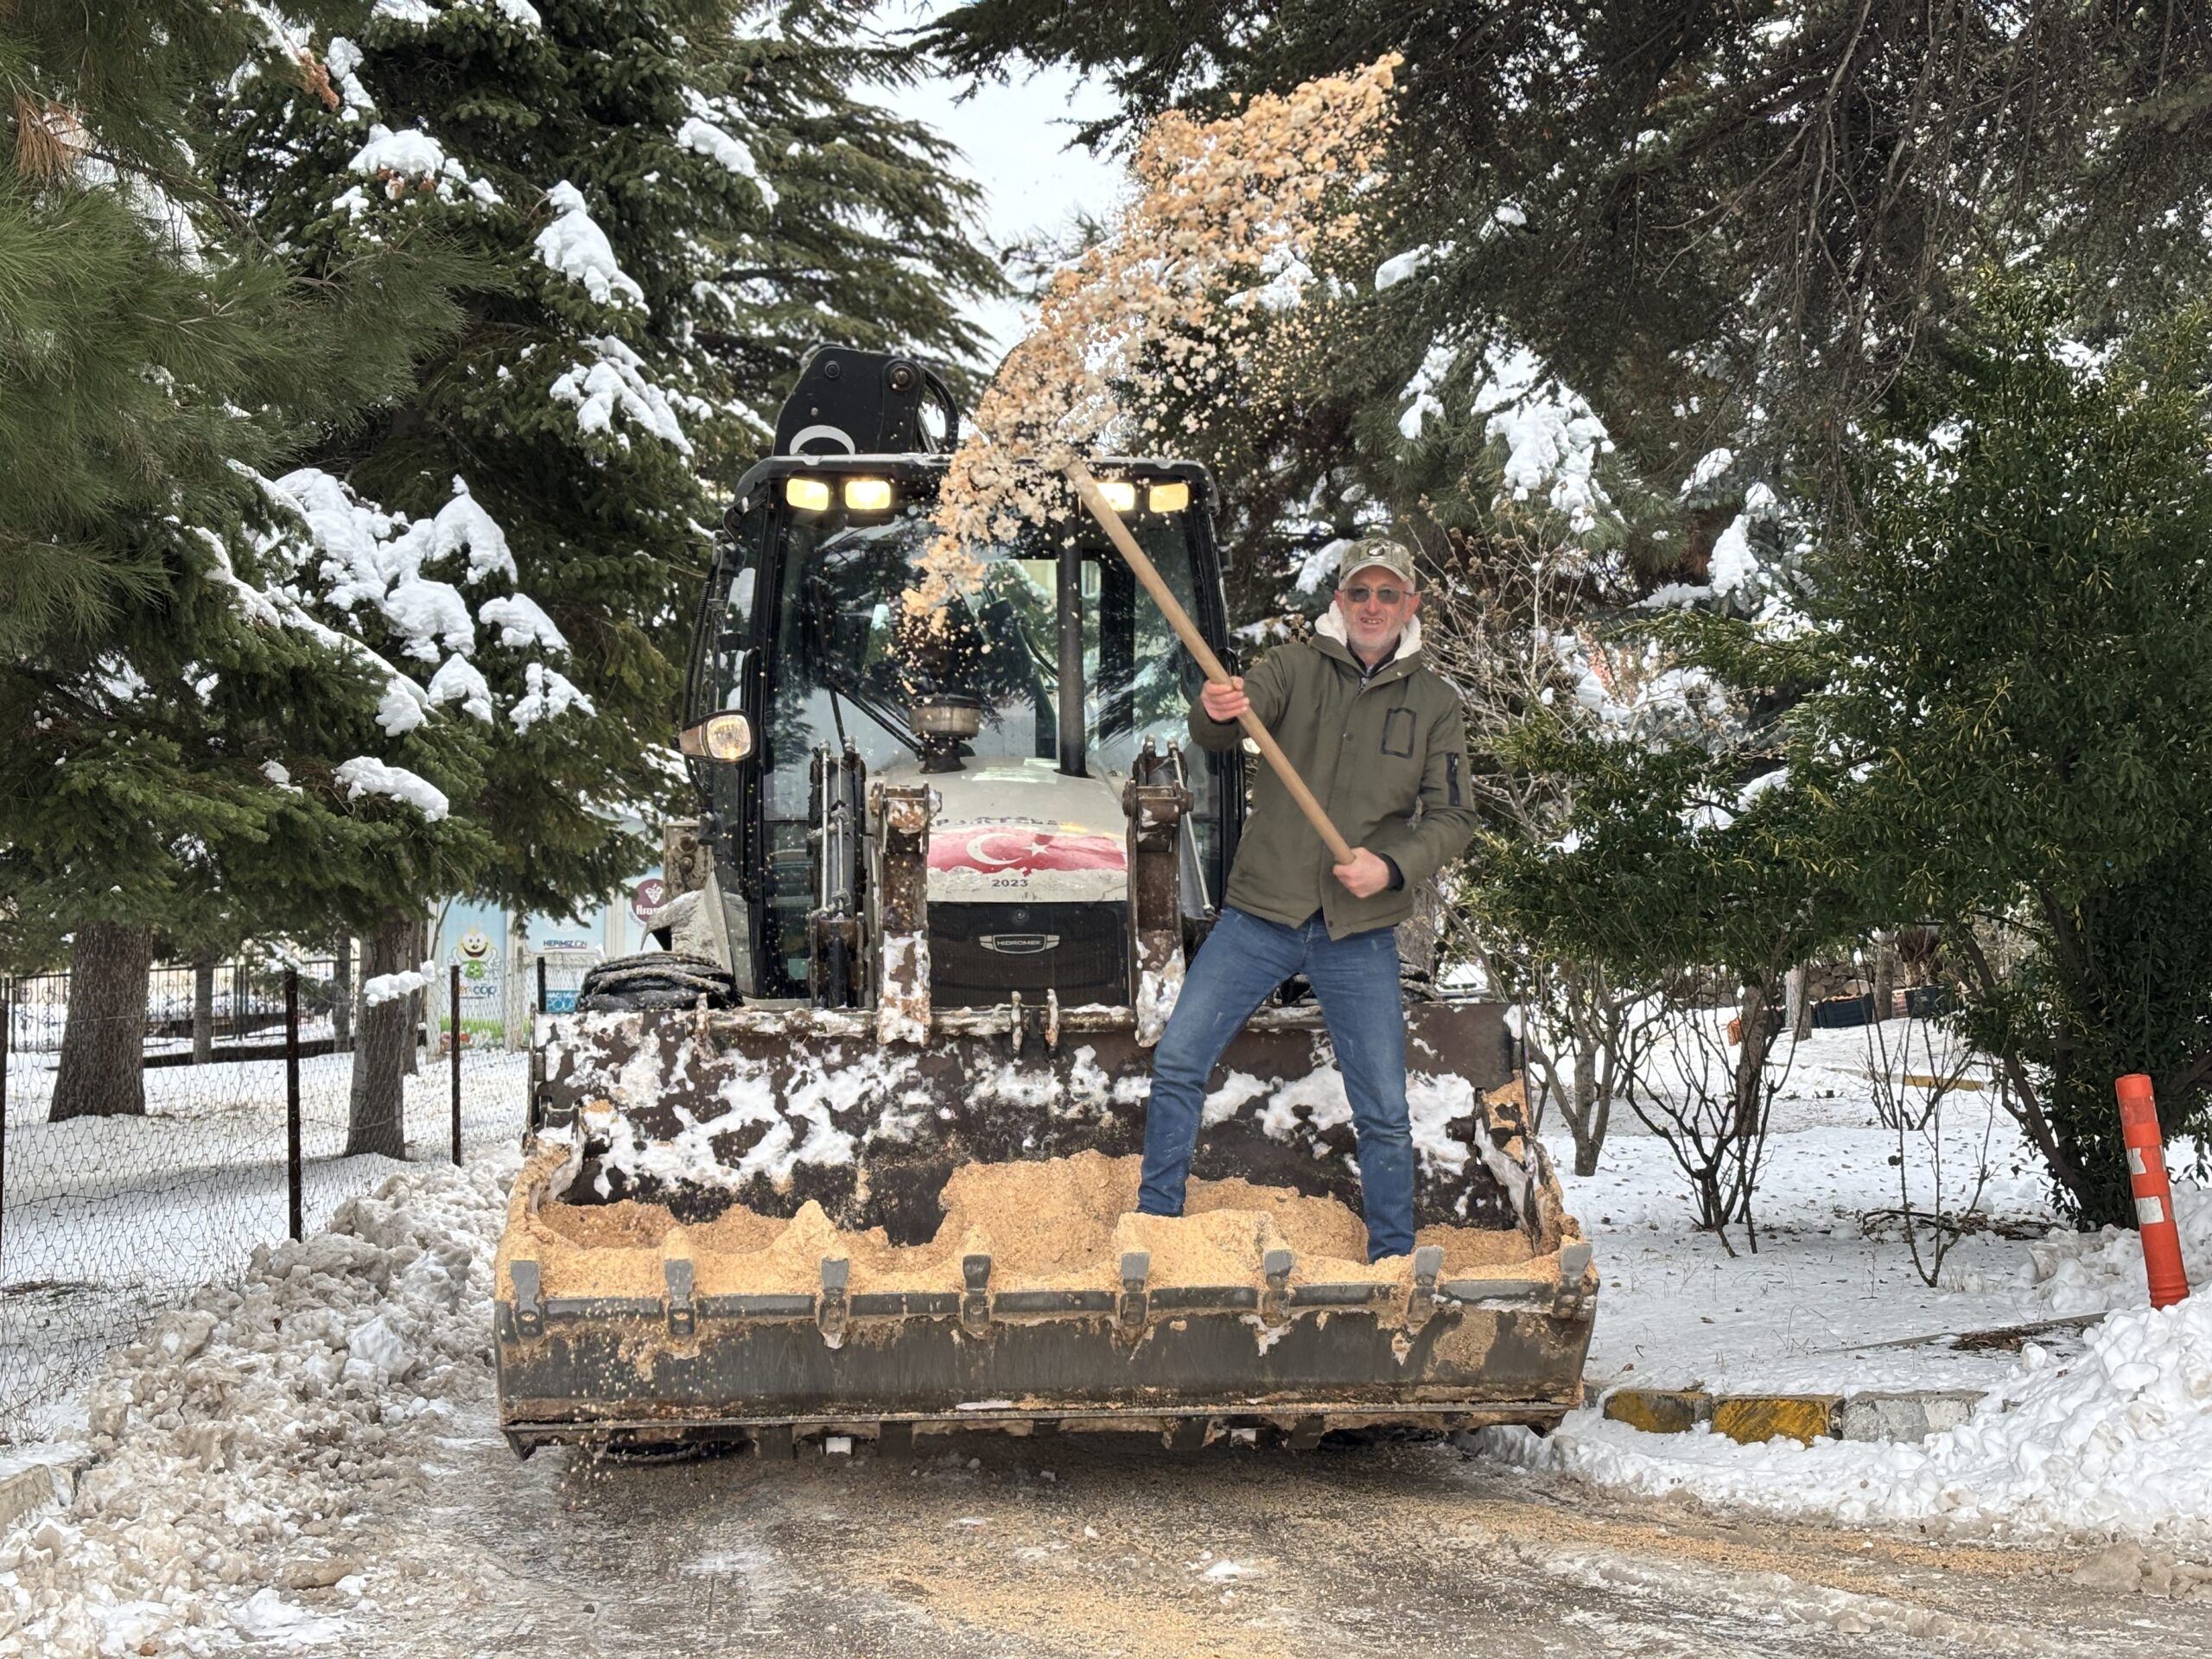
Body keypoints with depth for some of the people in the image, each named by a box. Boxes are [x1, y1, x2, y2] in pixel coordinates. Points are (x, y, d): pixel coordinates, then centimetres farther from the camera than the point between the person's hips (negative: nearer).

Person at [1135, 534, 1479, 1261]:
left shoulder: (1434, 703, 3)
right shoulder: (1295, 667, -1)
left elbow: (1452, 816, 0)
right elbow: (1218, 732, -18)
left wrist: (1394, 867, -18)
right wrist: (1214, 713, -42)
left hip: (1360, 933, 0)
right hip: (1260, 914, 0)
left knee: (1384, 1111, 3)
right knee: (1177, 1062, -4)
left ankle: (1393, 1261, 20)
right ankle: (1155, 1223, 13)